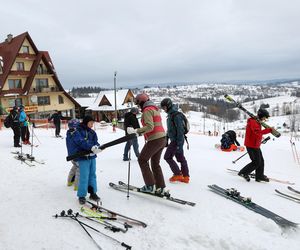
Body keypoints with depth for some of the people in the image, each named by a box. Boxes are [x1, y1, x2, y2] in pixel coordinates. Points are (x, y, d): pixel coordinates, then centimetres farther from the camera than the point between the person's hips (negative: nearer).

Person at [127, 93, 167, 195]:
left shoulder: (147, 110, -10)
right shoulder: (155, 108, 19)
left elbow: (150, 126, -22)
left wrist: (135, 131, -21)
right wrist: (139, 132, 22)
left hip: (154, 140, -9)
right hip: (162, 138, 9)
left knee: (142, 160, 4)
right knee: (155, 163, 16)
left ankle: (150, 186, 4)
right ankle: (160, 188, 15)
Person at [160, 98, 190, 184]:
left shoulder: (176, 115, -16)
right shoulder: (170, 115, 15)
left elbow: (180, 129, -20)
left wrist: (179, 143, -22)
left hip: (176, 140, -9)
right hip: (174, 140, 9)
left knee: (167, 157, -5)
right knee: (181, 158, 10)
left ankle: (178, 174, 1)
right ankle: (185, 177, 16)